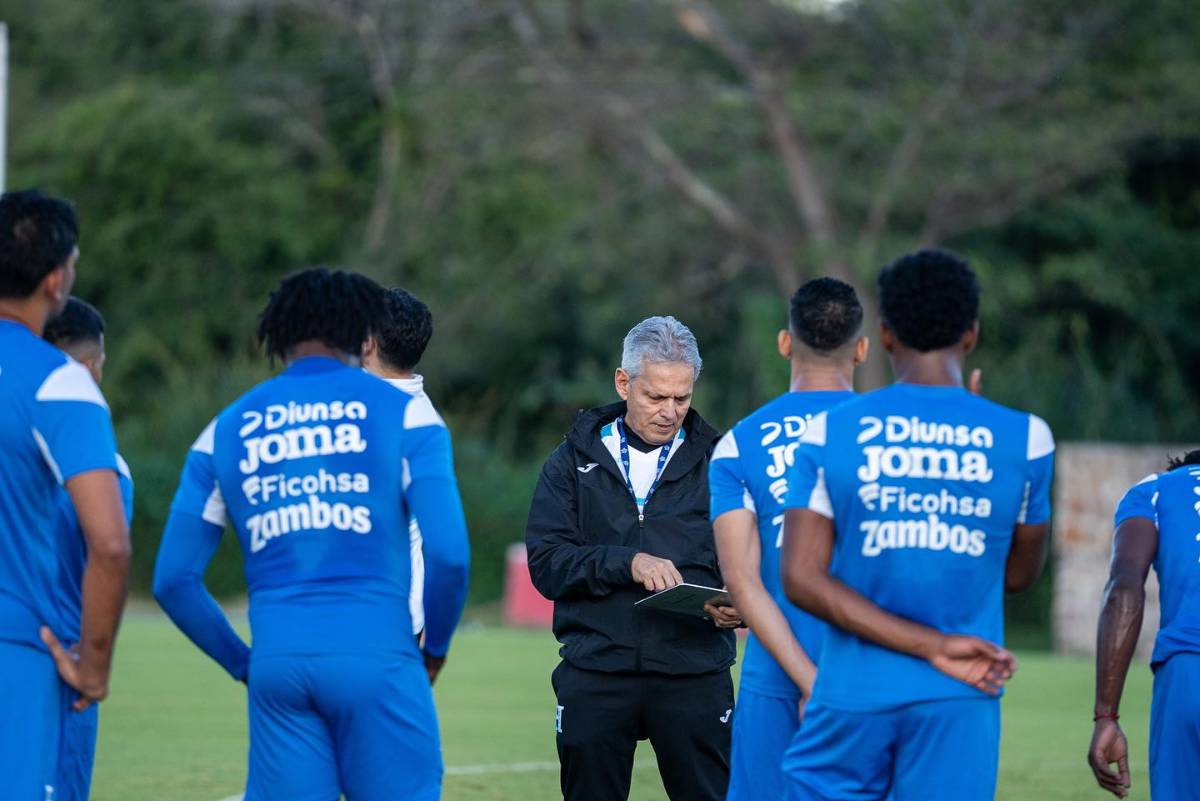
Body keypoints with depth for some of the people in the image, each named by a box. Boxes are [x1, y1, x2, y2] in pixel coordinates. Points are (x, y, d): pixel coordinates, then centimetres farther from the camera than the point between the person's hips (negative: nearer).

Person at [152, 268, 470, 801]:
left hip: (277, 662, 3)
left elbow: (174, 580, 11)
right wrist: (435, 647, 12)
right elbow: (448, 553, -5)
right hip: (376, 657, -3)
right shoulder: (404, 413, 5)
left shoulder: (226, 430, 14)